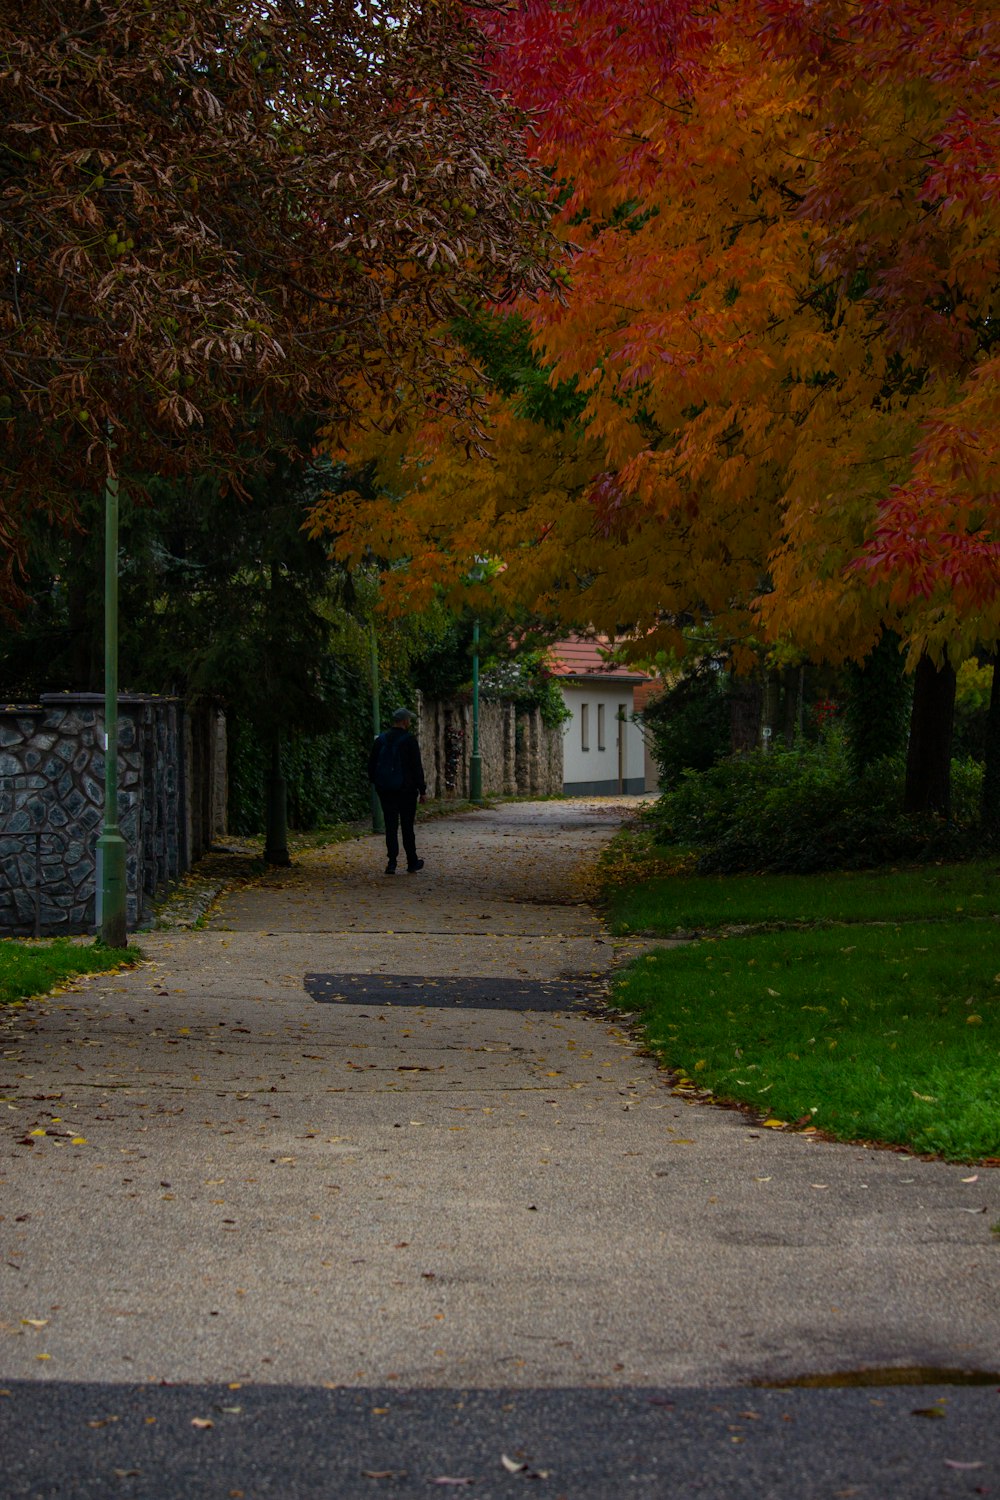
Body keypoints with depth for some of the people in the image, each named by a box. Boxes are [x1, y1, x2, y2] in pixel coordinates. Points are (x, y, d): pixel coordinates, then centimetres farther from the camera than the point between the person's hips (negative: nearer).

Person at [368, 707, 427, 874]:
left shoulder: (381, 740, 6)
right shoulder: (409, 740, -10)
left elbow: (371, 765, 11)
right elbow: (417, 767, -11)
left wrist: (376, 783, 21)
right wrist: (422, 790, -5)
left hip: (385, 790, 4)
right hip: (406, 790, -4)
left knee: (390, 826, 5)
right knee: (407, 826, 5)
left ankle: (392, 863, -4)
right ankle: (412, 863, 13)